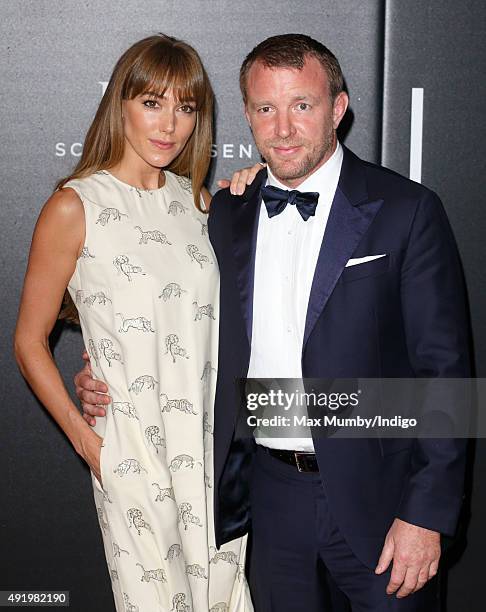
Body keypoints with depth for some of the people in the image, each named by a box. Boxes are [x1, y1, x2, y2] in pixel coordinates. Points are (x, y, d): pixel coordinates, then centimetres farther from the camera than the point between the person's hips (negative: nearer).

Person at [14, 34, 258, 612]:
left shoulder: (197, 201, 9)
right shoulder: (75, 207, -8)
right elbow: (30, 343, -3)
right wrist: (87, 441, -8)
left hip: (214, 448, 5)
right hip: (134, 451, -5)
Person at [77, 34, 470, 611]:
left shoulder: (406, 211, -10)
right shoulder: (226, 214, 5)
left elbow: (444, 368, -10)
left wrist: (427, 514, -14)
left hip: (373, 496, -4)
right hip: (270, 491, 4)